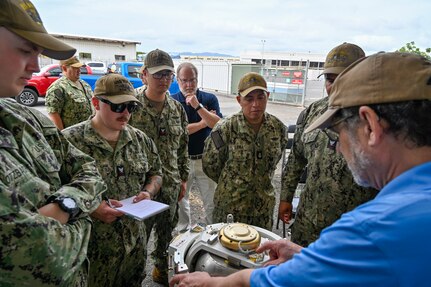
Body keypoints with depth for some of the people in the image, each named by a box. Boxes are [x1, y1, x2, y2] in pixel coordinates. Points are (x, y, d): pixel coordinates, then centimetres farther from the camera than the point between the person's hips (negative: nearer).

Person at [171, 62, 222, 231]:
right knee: (180, 200, 16)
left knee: (212, 202, 9)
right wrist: (203, 123, -11)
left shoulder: (209, 99, -1)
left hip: (206, 159, 0)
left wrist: (198, 106, -23)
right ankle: (183, 232, 37)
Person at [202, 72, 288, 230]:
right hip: (230, 205, -3)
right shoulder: (225, 128, -16)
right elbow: (210, 165, -5)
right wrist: (231, 183, 5)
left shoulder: (278, 128, -6)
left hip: (264, 205, 3)